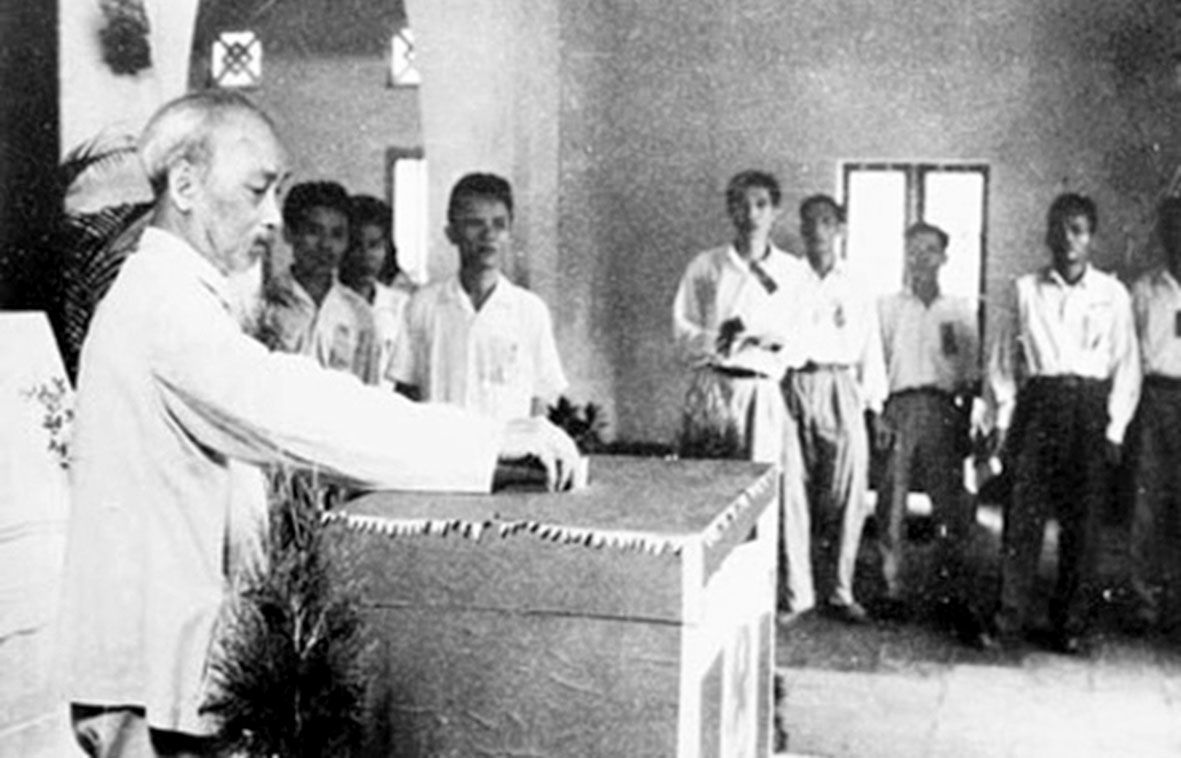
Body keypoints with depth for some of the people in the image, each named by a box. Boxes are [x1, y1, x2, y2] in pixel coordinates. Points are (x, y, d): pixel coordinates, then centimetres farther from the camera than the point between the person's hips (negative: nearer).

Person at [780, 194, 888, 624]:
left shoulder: (857, 291, 15)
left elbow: (871, 352, 16)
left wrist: (875, 409, 11)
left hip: (843, 390, 2)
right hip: (796, 387, -1)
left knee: (848, 492, -3)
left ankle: (840, 592, 7)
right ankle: (796, 592, 7)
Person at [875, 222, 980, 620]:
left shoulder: (960, 309, 12)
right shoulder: (887, 306, 11)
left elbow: (971, 372, 11)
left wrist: (965, 418, 2)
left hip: (944, 408, 1)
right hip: (899, 405, -1)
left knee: (949, 501, -2)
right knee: (891, 501, -4)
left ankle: (948, 588, 7)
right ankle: (892, 589, 2)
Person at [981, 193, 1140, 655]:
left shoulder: (1113, 294, 6)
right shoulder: (1026, 290, 7)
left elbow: (1127, 366, 7)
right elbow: (1004, 358, 9)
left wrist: (1115, 428, 0)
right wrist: (1002, 421, 3)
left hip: (1090, 408, 0)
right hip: (1037, 403, 0)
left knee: (1082, 522, 1)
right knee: (1023, 515, -5)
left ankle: (1071, 626, 10)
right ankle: (1007, 621, 0)